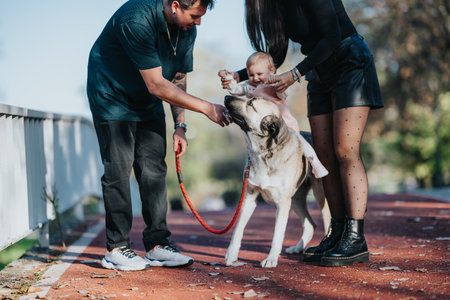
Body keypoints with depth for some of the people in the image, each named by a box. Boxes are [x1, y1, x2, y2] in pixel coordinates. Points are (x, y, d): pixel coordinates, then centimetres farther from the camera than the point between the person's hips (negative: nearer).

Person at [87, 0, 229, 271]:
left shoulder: (187, 29, -8)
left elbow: (178, 79, 4)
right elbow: (156, 85, -32)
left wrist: (180, 125, -3)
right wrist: (206, 108, -30)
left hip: (148, 103, 7)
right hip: (112, 95, -7)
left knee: (154, 168, 1)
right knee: (119, 170, -9)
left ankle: (158, 244, 6)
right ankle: (116, 249, -1)